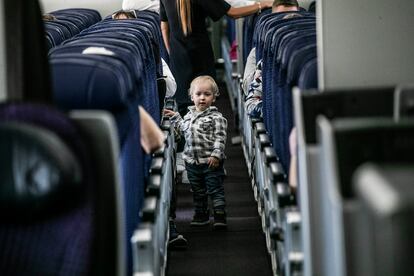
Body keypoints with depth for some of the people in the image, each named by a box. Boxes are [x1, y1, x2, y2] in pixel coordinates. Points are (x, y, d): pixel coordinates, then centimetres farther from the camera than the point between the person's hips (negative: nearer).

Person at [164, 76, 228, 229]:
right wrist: (175, 117, 23)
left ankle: (220, 215, 0)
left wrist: (216, 154, -23)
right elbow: (183, 129, 28)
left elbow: (220, 138, -15)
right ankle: (201, 215, 29)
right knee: (198, 191, 17)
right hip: (192, 161, 6)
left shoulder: (216, 117, -10)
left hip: (211, 161, -6)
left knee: (215, 189, -2)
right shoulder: (189, 115, 9)